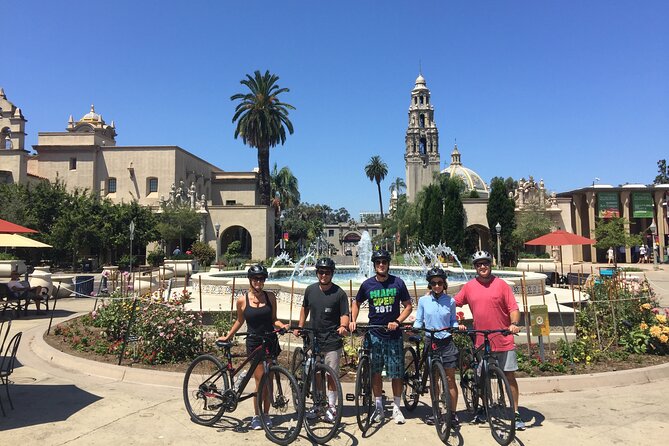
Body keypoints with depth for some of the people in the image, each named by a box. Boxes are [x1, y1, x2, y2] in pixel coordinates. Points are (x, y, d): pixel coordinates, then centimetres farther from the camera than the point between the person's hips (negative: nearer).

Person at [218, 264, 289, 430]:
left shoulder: (270, 297, 0)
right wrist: (227, 336, 15)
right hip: (254, 343, -2)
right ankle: (256, 416, 13)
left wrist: (283, 325, -12)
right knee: (260, 381, -4)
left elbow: (273, 319, 7)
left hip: (271, 342, 2)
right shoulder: (242, 300, -4)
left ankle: (266, 414, 24)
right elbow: (240, 321, 12)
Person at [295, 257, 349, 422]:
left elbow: (344, 314, -7)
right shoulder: (310, 290, 4)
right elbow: (305, 308, 18)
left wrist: (343, 326, -27)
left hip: (332, 341, -4)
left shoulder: (339, 293, -8)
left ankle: (331, 407, 17)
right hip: (313, 339, 4)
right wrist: (300, 327, 14)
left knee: (332, 375, 2)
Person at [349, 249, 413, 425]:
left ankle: (396, 407, 19)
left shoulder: (398, 283, -3)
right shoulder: (367, 284, 0)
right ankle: (379, 407, 20)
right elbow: (356, 303, 14)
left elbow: (408, 306, 2)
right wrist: (352, 320, 0)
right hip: (374, 334, 1)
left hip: (393, 334, -1)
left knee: (396, 373, 3)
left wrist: (397, 321, -12)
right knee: (375, 372, 7)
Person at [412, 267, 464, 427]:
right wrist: (415, 327, -17)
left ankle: (453, 413, 12)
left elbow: (453, 321, 6)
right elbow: (418, 321, 3)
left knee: (450, 379, 2)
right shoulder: (423, 301, -1)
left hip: (447, 343, -1)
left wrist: (458, 326, -14)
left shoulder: (450, 301, -1)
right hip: (431, 342, 1)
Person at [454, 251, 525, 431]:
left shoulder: (501, 284, -3)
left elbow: (513, 308, -5)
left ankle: (516, 414, 16)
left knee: (510, 376, 3)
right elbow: (453, 304, 8)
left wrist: (514, 323, -20)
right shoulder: (469, 287, 3)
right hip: (481, 341, 2)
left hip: (504, 340, -2)